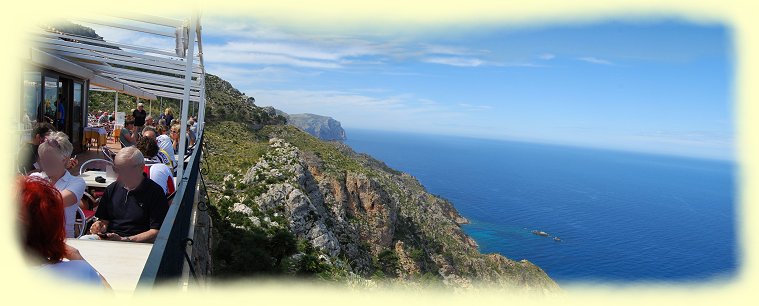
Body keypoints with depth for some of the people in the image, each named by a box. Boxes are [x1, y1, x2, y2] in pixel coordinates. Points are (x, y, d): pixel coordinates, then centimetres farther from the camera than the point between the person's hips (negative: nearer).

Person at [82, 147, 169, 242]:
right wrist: (100, 226, 2)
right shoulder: (111, 189, 16)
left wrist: (124, 240, -19)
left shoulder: (155, 192, -5)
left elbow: (157, 232, -11)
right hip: (107, 238, 6)